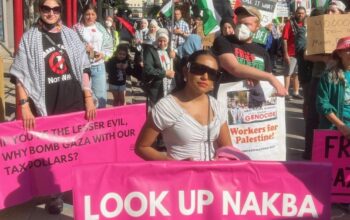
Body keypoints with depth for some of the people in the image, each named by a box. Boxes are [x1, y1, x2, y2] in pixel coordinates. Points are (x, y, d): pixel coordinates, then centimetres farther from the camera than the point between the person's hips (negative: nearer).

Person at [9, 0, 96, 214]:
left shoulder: (70, 34, 7)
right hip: (46, 104, -2)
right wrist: (24, 106, -13)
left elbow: (83, 68, 7)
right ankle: (55, 194, 22)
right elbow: (22, 75, -4)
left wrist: (88, 97, 0)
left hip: (75, 101, 2)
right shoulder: (30, 38, 0)